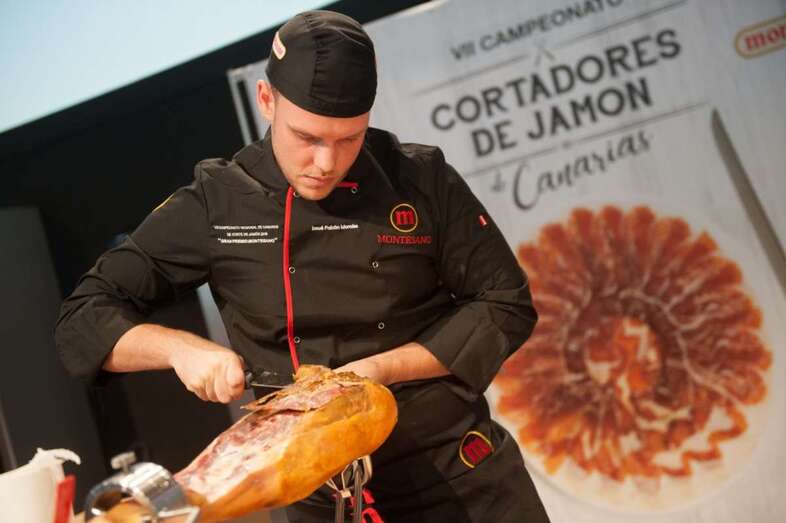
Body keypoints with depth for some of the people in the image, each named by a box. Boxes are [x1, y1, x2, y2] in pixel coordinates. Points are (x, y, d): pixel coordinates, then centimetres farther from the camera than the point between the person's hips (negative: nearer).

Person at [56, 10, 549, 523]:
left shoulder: (422, 180, -6)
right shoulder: (217, 203, -5)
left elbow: (507, 305, -2)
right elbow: (85, 320, -2)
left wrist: (382, 369, -14)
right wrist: (182, 348, -22)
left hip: (462, 469, 1)